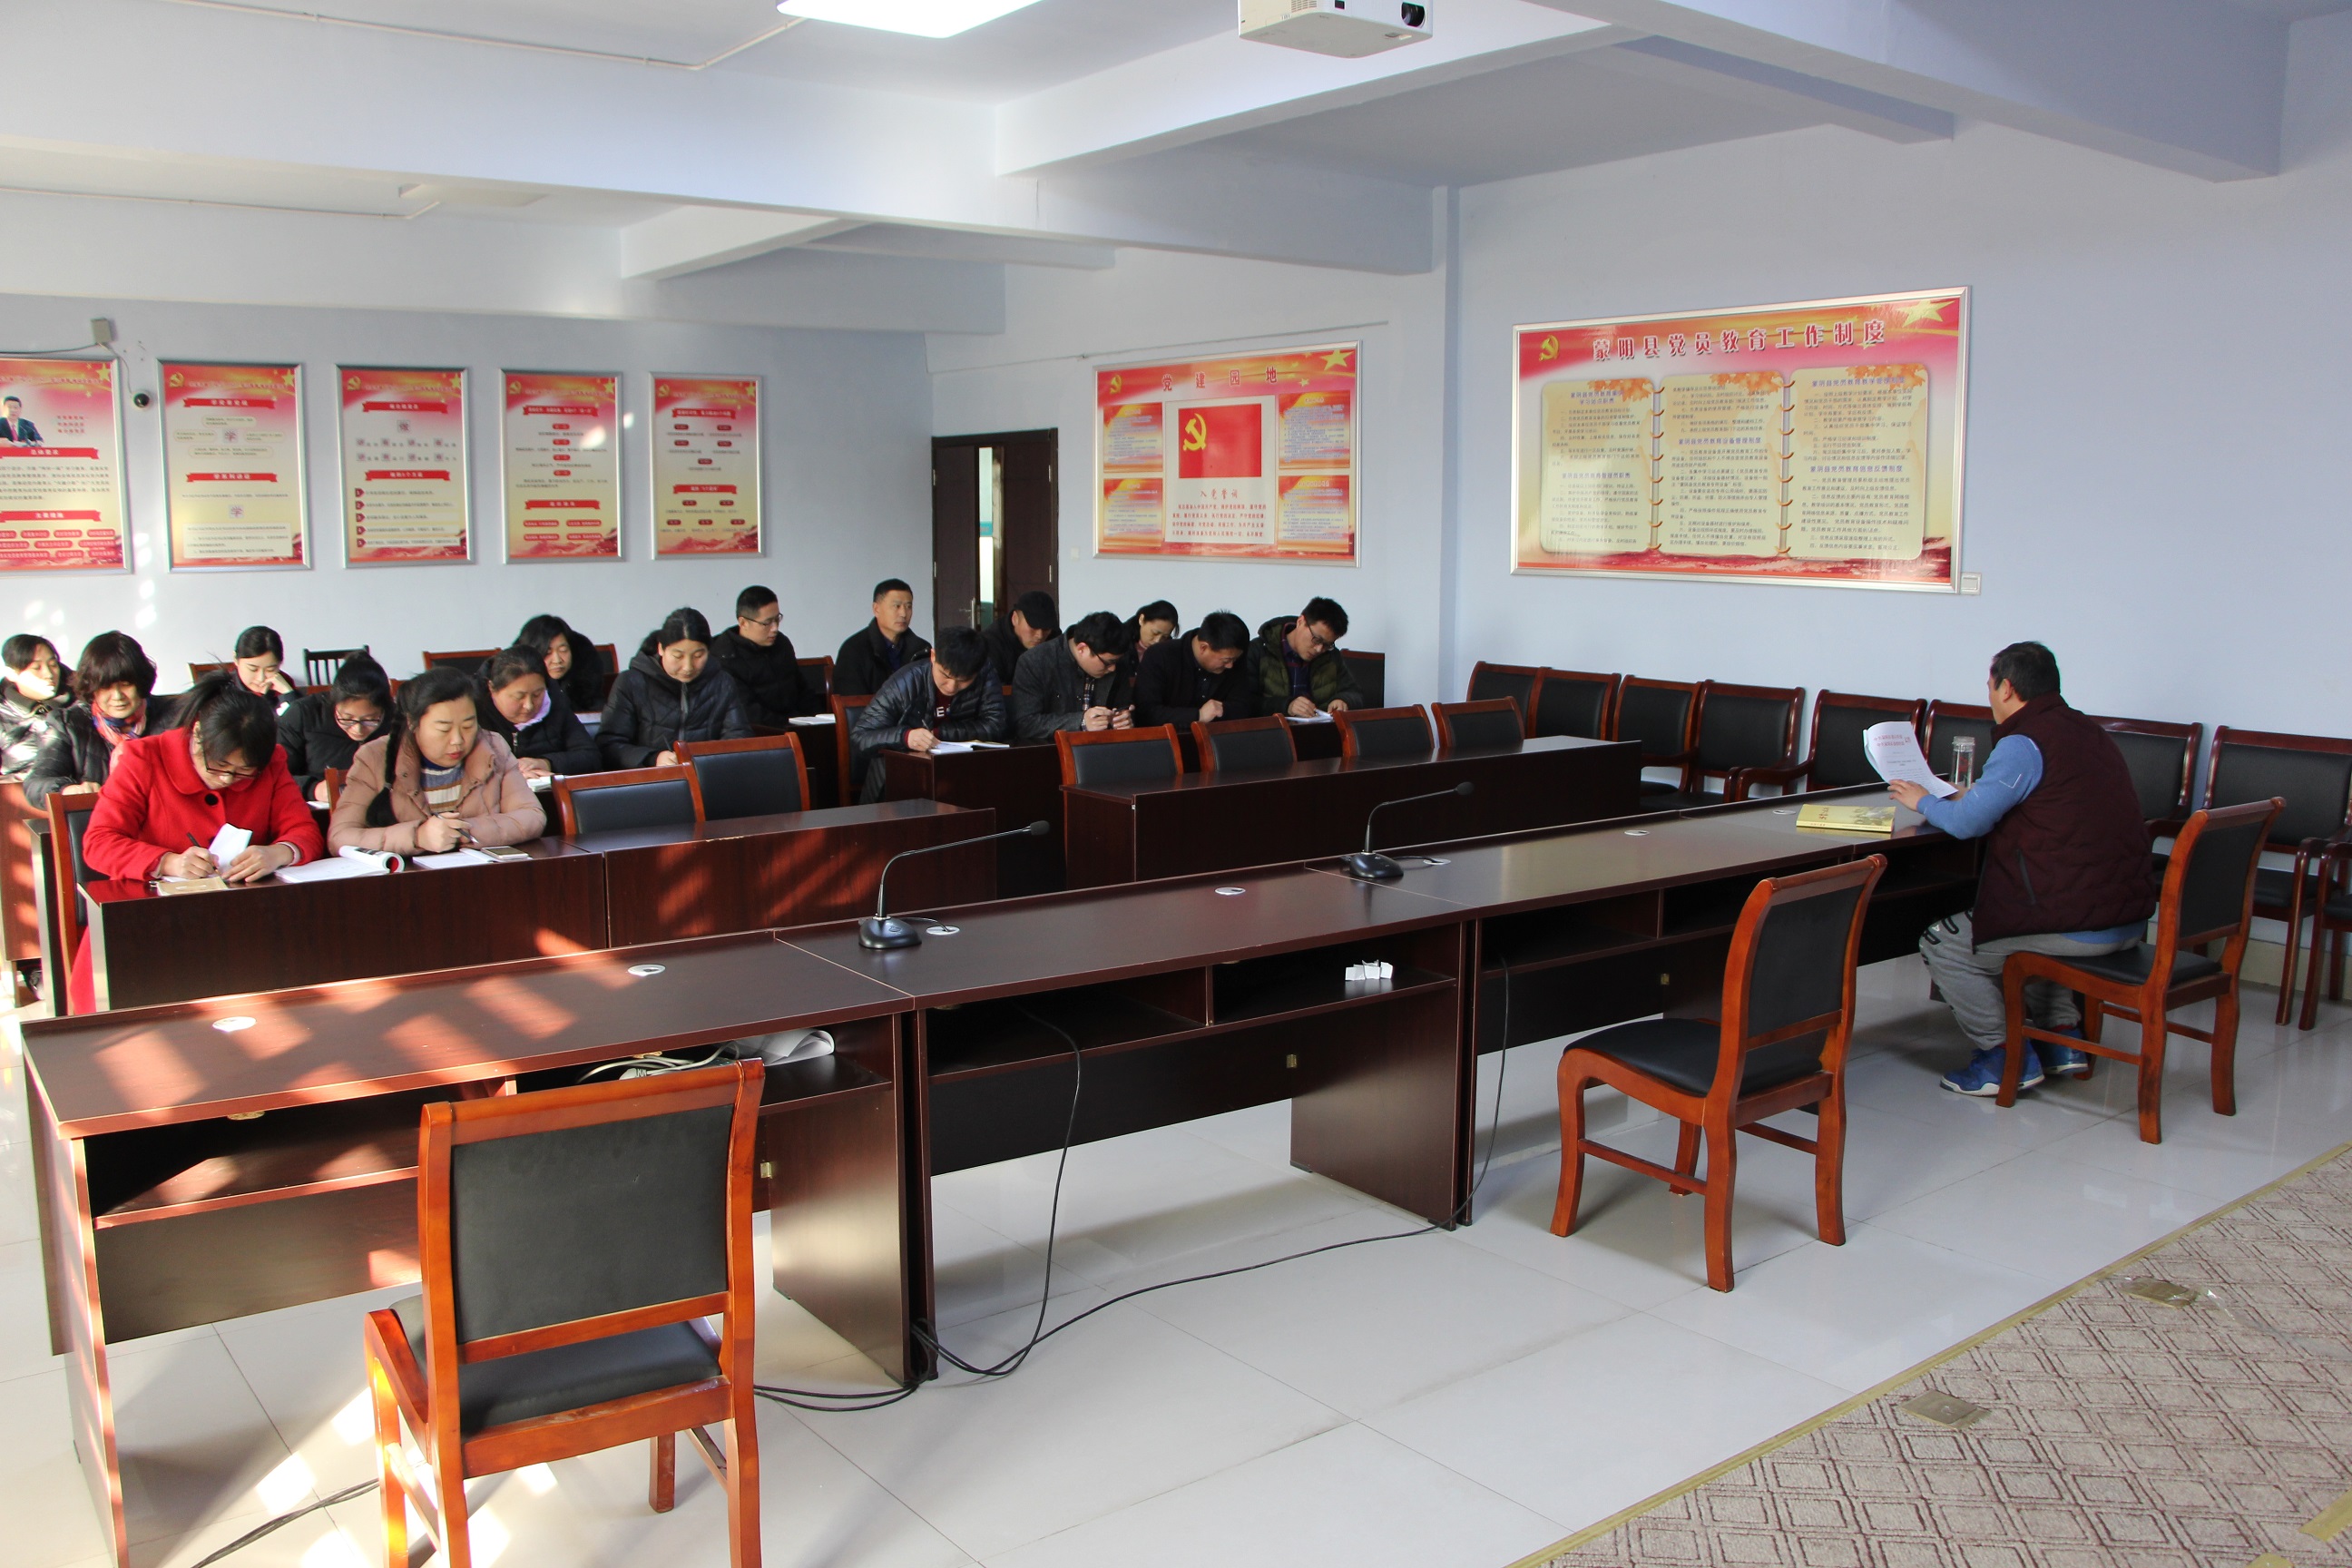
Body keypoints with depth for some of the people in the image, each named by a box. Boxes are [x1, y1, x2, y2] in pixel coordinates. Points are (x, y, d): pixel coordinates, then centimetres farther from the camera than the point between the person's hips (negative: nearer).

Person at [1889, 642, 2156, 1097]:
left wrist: (1923, 801, 5)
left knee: (1941, 944, 3)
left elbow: (1966, 823, -15)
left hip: (2081, 924, -9)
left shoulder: (2025, 744, -14)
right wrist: (1974, 797, 28)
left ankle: (2005, 1059, 5)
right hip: (2130, 917, 9)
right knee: (2022, 921, 35)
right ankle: (2063, 1039, 30)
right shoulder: (2090, 732, 14)